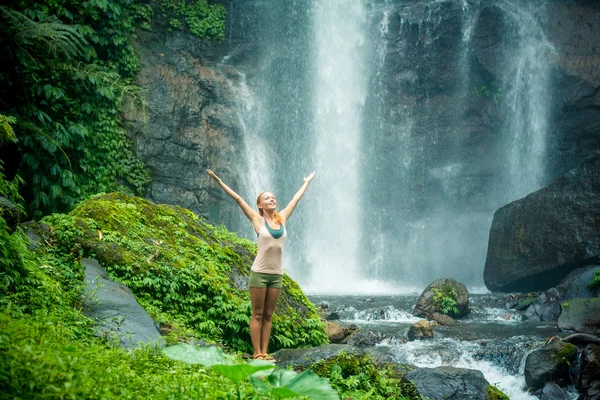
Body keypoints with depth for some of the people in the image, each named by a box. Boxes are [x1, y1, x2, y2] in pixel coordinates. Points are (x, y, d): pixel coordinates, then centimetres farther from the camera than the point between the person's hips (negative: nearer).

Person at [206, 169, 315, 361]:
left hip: (277, 274, 4)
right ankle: (257, 354, 3)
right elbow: (238, 199, -5)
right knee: (257, 315, 1)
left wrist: (307, 182, 33)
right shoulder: (258, 220, -2)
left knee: (268, 316, 8)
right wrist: (219, 182, -7)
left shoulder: (282, 218, 8)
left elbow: (296, 198, 21)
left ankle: (264, 353, 10)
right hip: (259, 273, -4)